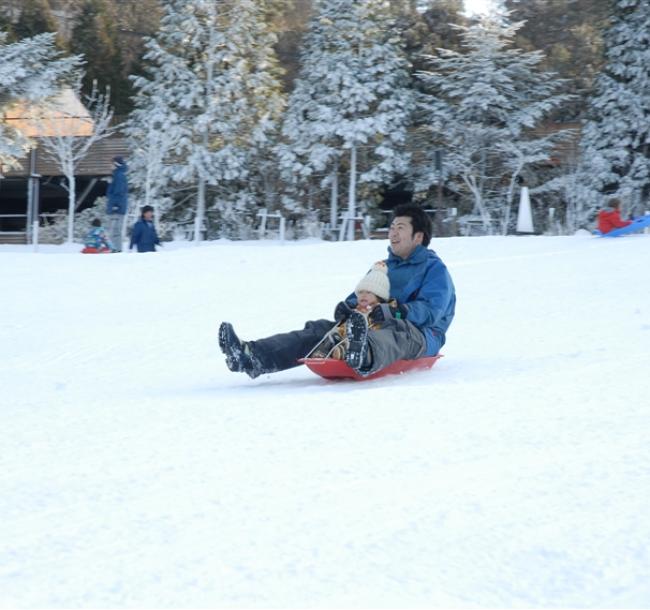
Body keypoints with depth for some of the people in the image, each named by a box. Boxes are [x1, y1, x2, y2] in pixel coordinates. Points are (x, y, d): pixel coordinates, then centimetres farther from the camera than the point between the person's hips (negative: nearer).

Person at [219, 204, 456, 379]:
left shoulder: (434, 268, 4)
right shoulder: (384, 266, 28)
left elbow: (431, 310, -12)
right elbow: (362, 296, 22)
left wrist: (393, 311, -29)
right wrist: (347, 306, -4)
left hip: (420, 335, -7)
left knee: (393, 330, -43)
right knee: (321, 328, -14)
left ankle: (365, 357, -83)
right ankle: (254, 357, -36)